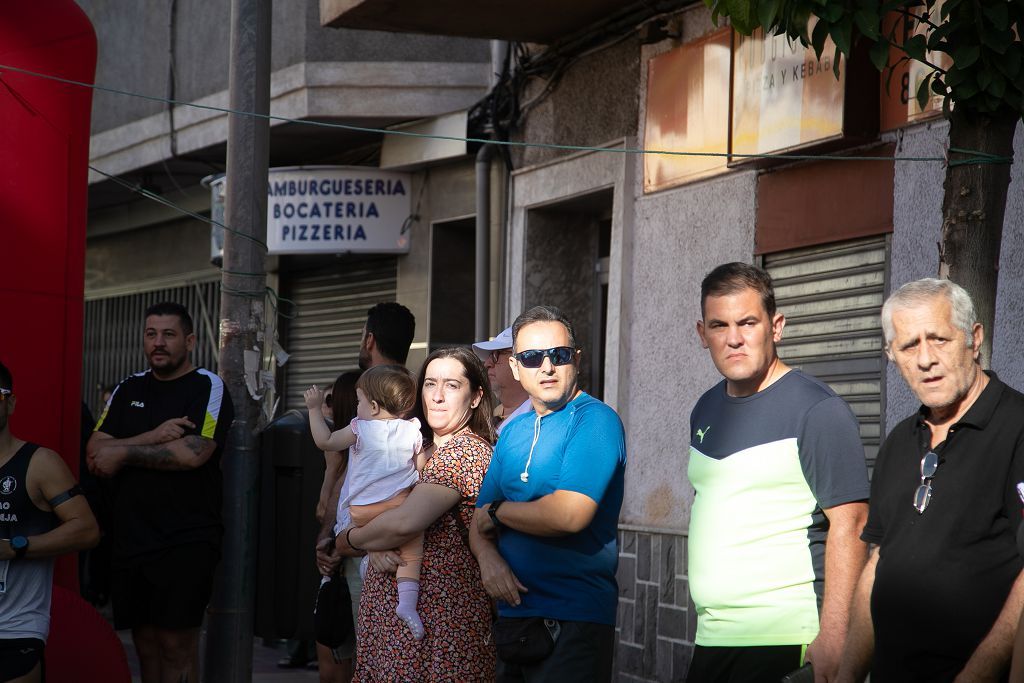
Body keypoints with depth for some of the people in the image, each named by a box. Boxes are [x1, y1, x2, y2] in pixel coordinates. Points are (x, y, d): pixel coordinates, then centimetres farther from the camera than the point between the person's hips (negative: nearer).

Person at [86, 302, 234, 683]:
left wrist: (124, 454, -8)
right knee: (145, 642, 7)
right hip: (131, 537, 5)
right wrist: (155, 437, -11)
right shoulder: (129, 390, 15)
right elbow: (95, 454, 3)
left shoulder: (208, 388, -2)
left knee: (176, 644, -7)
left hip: (186, 543, -5)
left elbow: (194, 452, -17)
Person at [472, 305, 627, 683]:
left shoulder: (595, 421, -12)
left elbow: (570, 515, -24)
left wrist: (498, 512, -8)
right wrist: (487, 555, -10)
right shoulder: (513, 431, 12)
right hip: (511, 611, 7)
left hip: (573, 620, -7)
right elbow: (481, 519, 13)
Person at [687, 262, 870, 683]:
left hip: (780, 642, -7)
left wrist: (833, 635, -21)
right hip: (711, 637, 7)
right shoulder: (705, 411, 14)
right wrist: (705, 621, 17)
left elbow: (849, 523, -14)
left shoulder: (816, 410, -9)